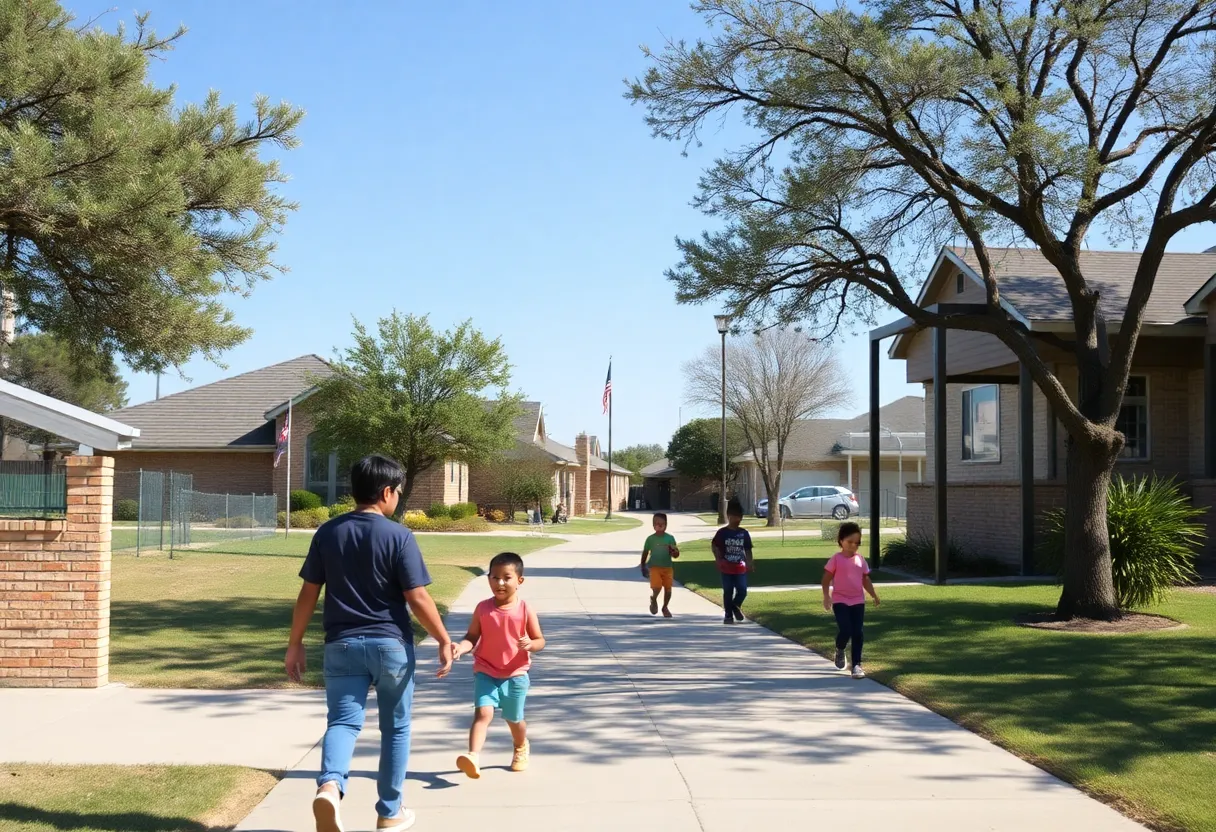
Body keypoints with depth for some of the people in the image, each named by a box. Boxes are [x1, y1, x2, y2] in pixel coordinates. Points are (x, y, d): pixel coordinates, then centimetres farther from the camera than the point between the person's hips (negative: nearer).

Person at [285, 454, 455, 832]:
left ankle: (329, 785, -27)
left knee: (343, 721, 2)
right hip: (391, 644, -2)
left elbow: (308, 593, 4)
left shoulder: (327, 533, 2)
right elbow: (417, 597, -11)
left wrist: (295, 643, 12)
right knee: (395, 728, 13)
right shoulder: (398, 536, -10)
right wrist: (444, 640, -1)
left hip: (342, 645, 2)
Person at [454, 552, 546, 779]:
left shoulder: (525, 610, -8)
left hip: (515, 674, 0)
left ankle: (521, 748, 45)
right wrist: (462, 647, -22)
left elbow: (540, 640, -3)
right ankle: (473, 757, -30)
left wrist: (531, 644, -25)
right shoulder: (483, 608, -5)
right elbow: (472, 636, -1)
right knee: (483, 712, -19)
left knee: (514, 718, 14)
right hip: (486, 672, 0)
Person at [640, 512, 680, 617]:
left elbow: (676, 555, 2)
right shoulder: (650, 539, -2)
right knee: (656, 588, -15)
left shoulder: (670, 538, -1)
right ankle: (653, 601, 19)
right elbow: (645, 553, 8)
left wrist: (674, 552, -21)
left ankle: (665, 607, 29)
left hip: (667, 568, 2)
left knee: (668, 589, 5)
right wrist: (643, 567, 9)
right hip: (654, 567, -2)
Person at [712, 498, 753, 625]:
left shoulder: (744, 533, 4)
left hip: (740, 568, 2)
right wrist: (719, 560, -8)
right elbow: (714, 546, 2)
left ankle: (736, 606, 26)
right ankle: (728, 615, 13)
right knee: (728, 592, 3)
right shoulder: (722, 532, -4)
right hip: (726, 568, -2)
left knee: (742, 591, -3)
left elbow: (747, 550, 8)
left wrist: (749, 563, -1)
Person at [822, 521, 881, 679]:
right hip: (840, 601, -4)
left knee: (857, 632, 0)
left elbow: (865, 580, 15)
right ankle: (839, 651, 19)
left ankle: (857, 664, 6)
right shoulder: (836, 559, -6)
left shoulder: (860, 559, 7)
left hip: (858, 601, 4)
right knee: (845, 630, -14)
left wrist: (873, 595, 5)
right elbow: (826, 579, -4)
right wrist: (826, 597, -12)